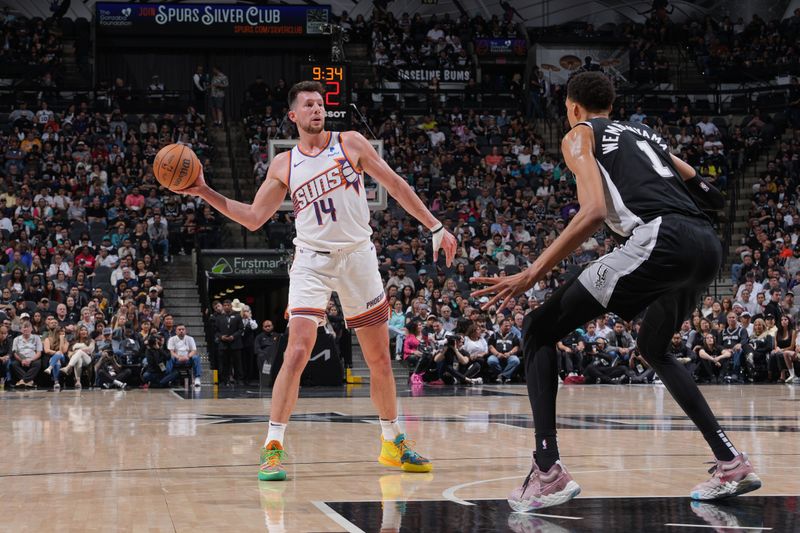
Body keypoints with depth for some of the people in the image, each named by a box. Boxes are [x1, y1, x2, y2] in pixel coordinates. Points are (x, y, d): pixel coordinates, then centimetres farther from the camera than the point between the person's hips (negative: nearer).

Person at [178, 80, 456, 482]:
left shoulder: (350, 143, 3)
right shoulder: (283, 165, 5)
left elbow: (395, 185, 6)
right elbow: (253, 218, 5)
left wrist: (435, 227, 4)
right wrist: (205, 193, -4)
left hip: (358, 256, 1)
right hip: (312, 261, -1)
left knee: (380, 359, 8)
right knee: (297, 352, -18)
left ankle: (393, 443, 25)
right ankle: (272, 448, -14)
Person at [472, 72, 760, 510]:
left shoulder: (579, 135, 14)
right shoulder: (647, 134, 33)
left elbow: (594, 211, -4)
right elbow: (711, 198, 27)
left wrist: (531, 275, -6)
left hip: (661, 240, -7)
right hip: (708, 245, 7)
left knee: (539, 330, 4)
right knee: (653, 347, 33)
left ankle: (548, 471, -9)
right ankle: (731, 462, 24)